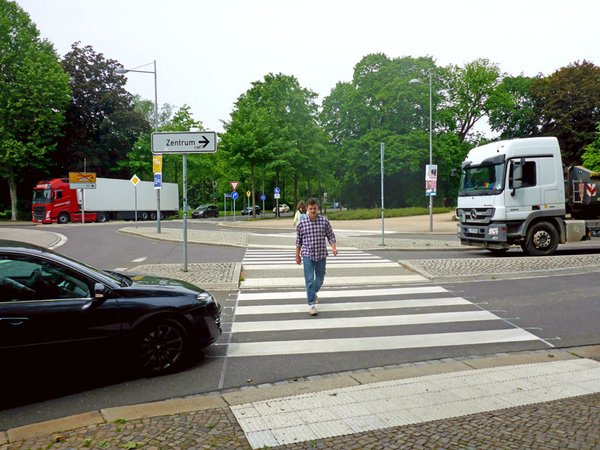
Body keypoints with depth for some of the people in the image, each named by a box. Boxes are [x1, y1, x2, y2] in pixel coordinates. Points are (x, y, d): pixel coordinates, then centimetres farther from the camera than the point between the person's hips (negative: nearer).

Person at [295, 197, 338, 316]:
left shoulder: (324, 221, -1)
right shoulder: (301, 223, -2)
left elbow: (331, 236, 4)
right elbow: (299, 240, 7)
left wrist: (334, 247, -12)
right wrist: (297, 255, 9)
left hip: (321, 255, 2)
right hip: (307, 255, -2)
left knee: (320, 278, 15)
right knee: (309, 279, -8)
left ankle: (313, 293, 44)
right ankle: (311, 304, -2)